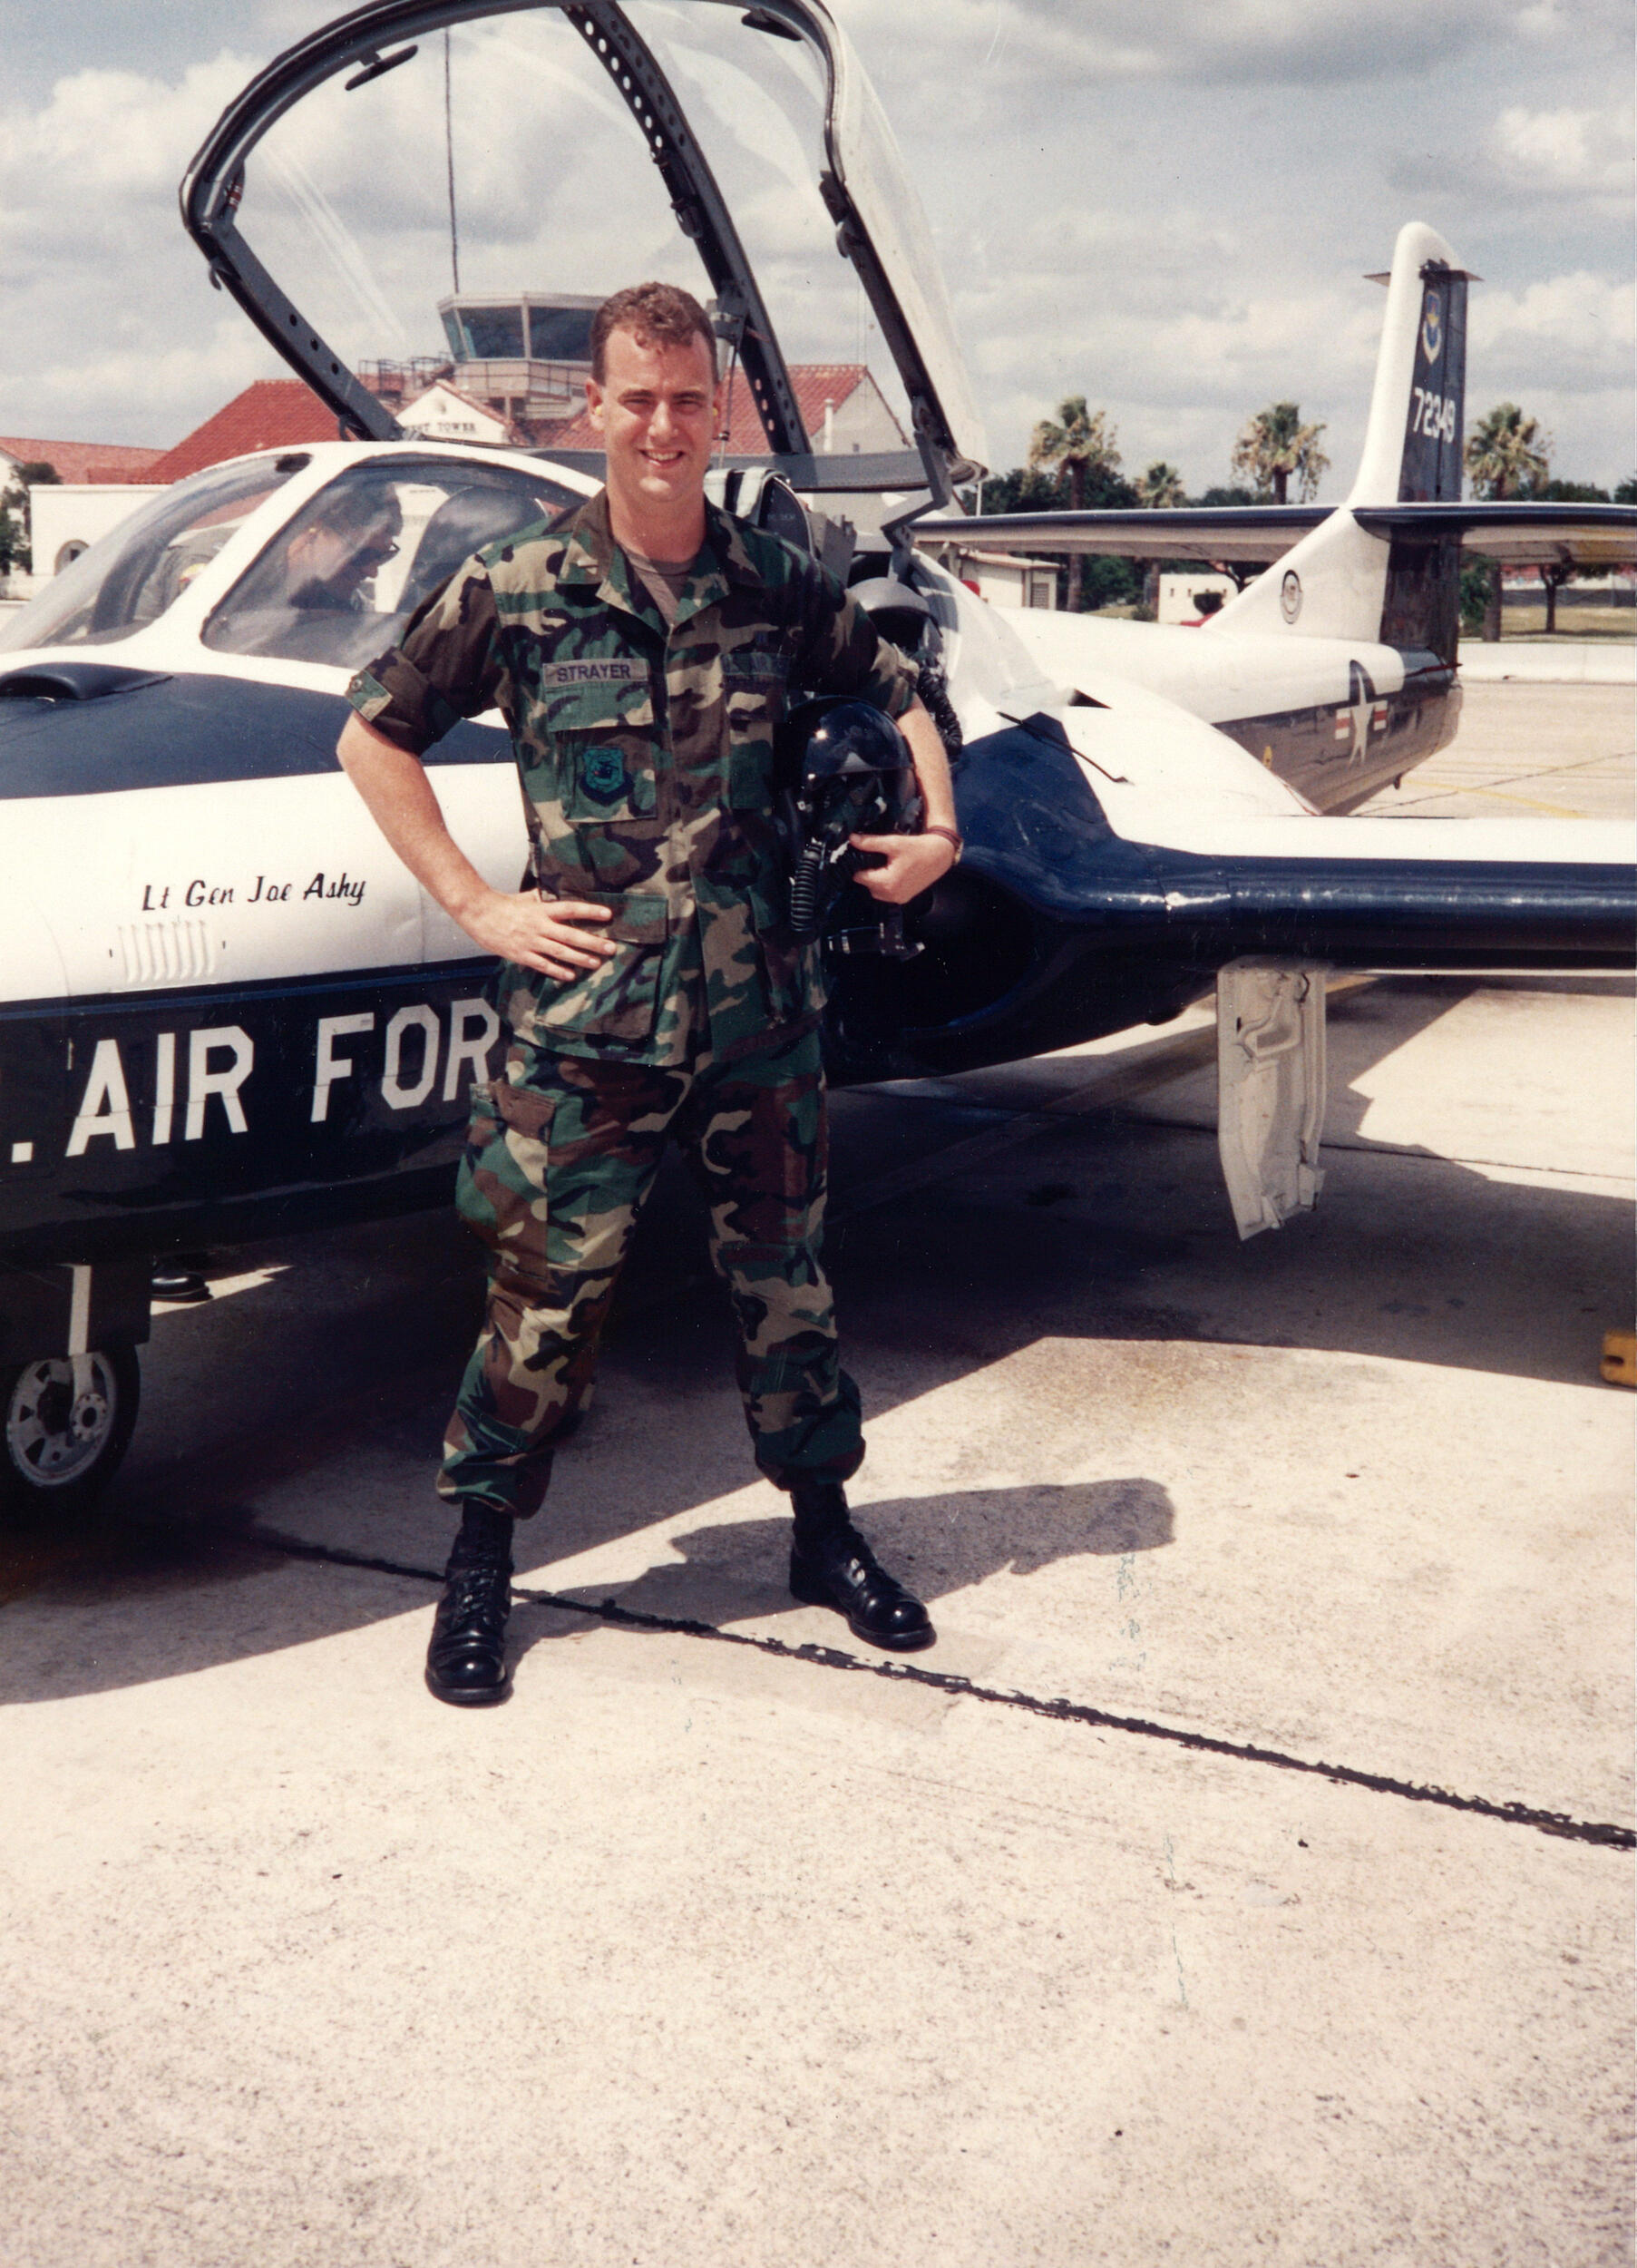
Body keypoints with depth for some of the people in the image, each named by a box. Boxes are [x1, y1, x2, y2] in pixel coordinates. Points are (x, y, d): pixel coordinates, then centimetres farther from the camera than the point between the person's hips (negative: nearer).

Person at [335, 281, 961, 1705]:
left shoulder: (779, 586, 5)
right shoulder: (516, 591, -3)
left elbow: (898, 700, 21)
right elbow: (374, 736, 4)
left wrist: (938, 828, 7)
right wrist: (474, 903, -2)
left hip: (759, 1012, 3)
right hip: (584, 1018, -2)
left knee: (787, 1280, 14)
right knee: (548, 1297, 4)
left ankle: (827, 1532, 33)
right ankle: (481, 1561, 24)